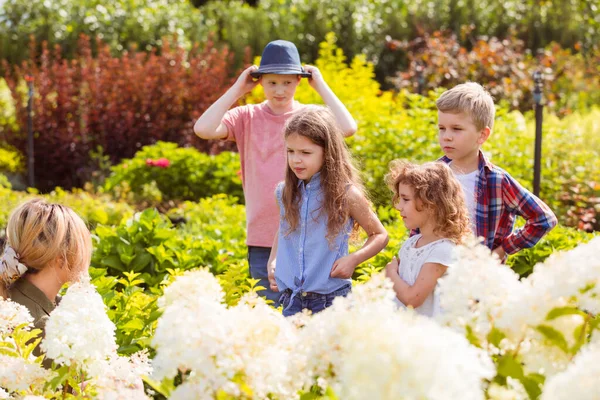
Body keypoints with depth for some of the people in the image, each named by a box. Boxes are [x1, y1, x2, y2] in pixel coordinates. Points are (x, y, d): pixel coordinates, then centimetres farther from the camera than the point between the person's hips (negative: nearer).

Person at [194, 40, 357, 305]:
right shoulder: (247, 118, 3)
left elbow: (347, 128, -19)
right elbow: (203, 129, -14)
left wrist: (321, 86, -9)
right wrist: (237, 89, -6)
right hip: (262, 240, 1)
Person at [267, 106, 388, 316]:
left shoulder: (346, 195, -8)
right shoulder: (285, 192, 3)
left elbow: (380, 236, 3)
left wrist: (353, 259, -13)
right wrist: (272, 262, 7)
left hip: (332, 300, -4)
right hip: (291, 299, 4)